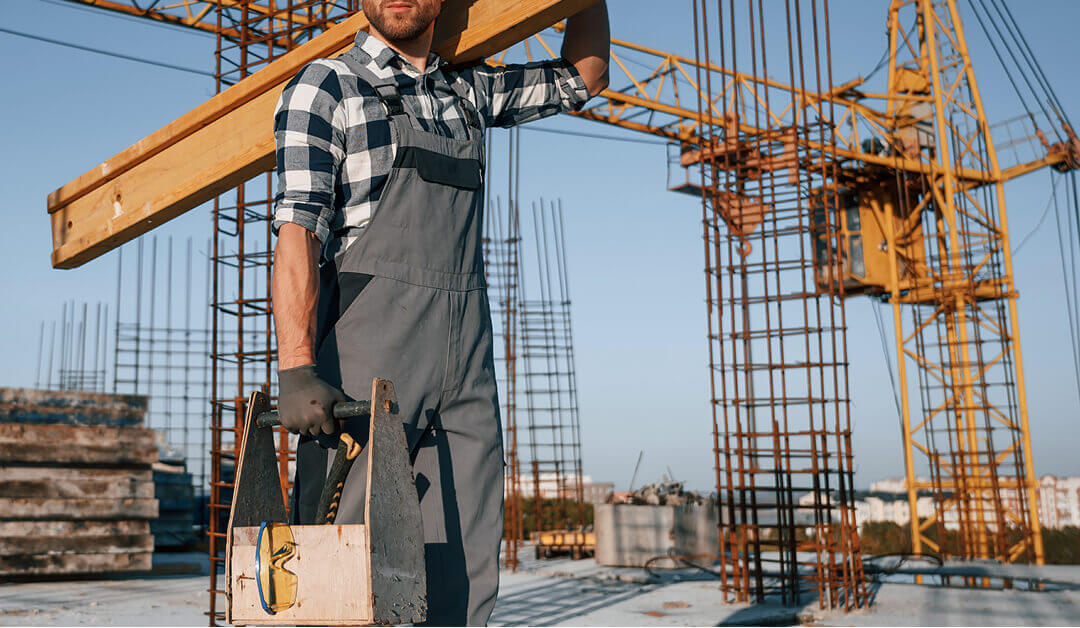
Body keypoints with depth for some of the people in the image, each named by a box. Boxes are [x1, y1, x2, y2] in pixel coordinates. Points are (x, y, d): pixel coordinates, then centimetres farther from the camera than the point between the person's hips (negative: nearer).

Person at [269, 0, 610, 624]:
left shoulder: (468, 93, 21)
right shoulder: (326, 85, 5)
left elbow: (582, 75, 34)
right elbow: (297, 229, -7)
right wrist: (296, 369, -19)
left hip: (466, 362, 5)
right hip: (368, 361, -5)